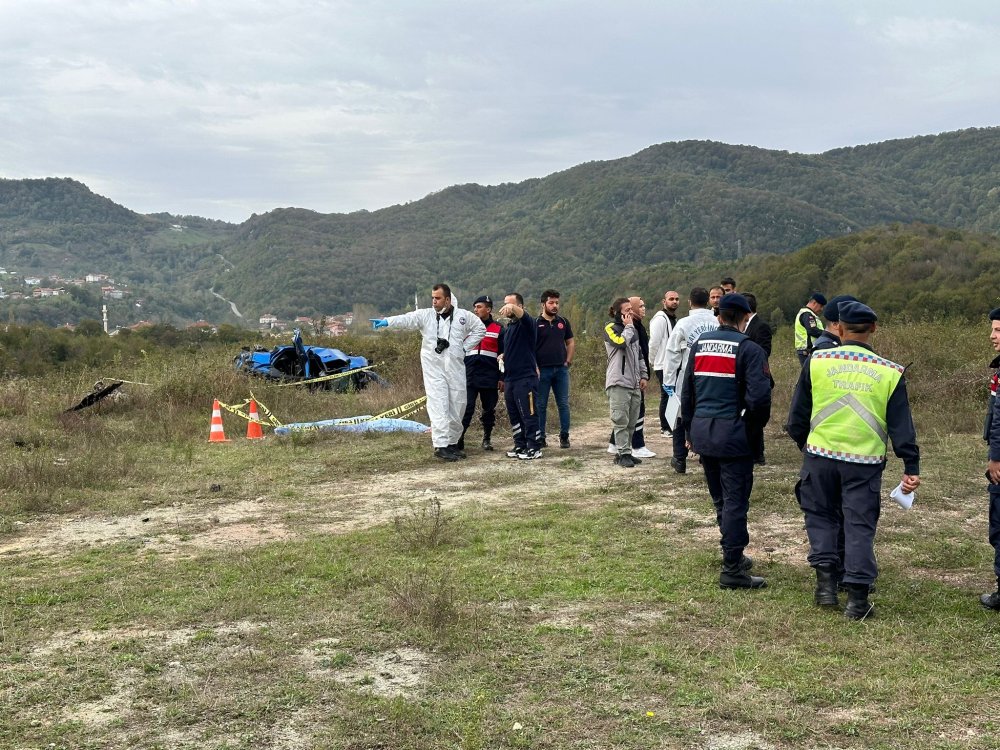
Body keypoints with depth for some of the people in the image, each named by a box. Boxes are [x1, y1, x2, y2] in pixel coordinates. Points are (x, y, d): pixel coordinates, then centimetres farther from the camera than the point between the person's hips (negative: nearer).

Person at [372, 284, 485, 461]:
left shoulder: (463, 316, 5)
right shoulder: (425, 315, 0)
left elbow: (480, 328, 16)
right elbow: (407, 319, -15)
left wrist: (465, 347, 6)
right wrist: (387, 321, -34)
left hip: (456, 368, 2)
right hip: (434, 368, -2)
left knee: (457, 406, 7)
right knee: (439, 406, -9)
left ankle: (452, 443, 21)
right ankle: (441, 445, -11)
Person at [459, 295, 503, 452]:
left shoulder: (498, 329, 4)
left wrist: (502, 378, 1)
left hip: (490, 378, -1)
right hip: (469, 377, 1)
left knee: (489, 410, 7)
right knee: (466, 408, -8)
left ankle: (487, 439, 18)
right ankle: (459, 438, -7)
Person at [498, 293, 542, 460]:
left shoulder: (526, 324, -7)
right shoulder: (508, 328, 17)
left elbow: (523, 315, -32)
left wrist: (512, 308, -50)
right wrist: (503, 357, 13)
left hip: (526, 378, -8)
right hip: (510, 379, 8)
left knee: (529, 415, -5)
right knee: (514, 415, 12)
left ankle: (534, 449, 0)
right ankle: (520, 446, 20)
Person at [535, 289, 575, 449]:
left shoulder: (563, 322, 10)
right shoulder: (536, 324, -2)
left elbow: (570, 343, 16)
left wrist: (568, 361, 5)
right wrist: (535, 368, -10)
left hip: (561, 369, 3)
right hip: (542, 370, -3)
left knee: (563, 404, 3)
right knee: (541, 405, 3)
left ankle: (564, 437, 10)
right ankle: (540, 438, 9)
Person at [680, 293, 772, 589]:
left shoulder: (699, 344, 9)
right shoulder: (748, 349, -9)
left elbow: (686, 392, 14)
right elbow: (759, 397, -17)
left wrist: (690, 431, 21)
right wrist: (753, 428, 0)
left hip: (702, 430, 6)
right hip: (732, 434, -6)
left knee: (720, 498, 19)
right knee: (735, 500, -1)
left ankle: (734, 555, 32)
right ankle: (732, 569, -1)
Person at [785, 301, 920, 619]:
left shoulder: (817, 361, -3)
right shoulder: (889, 372, -1)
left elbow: (797, 413, 5)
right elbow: (901, 425, -1)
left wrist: (801, 442, 22)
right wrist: (911, 467, 3)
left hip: (820, 455, 0)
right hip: (865, 462, 0)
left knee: (820, 516, 18)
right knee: (860, 525, 7)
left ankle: (826, 581, 11)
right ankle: (858, 598, 5)